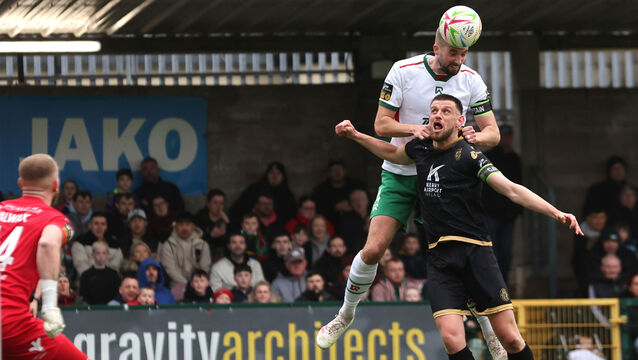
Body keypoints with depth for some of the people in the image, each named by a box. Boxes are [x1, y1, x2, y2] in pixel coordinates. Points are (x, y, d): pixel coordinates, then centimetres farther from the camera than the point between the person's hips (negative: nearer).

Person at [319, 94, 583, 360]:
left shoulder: (468, 155, -4)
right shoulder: (421, 149, 12)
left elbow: (512, 190, -12)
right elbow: (393, 153, 36)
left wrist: (555, 213, -23)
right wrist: (355, 135, 31)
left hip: (475, 252, -3)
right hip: (439, 258, 3)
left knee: (509, 338, -8)